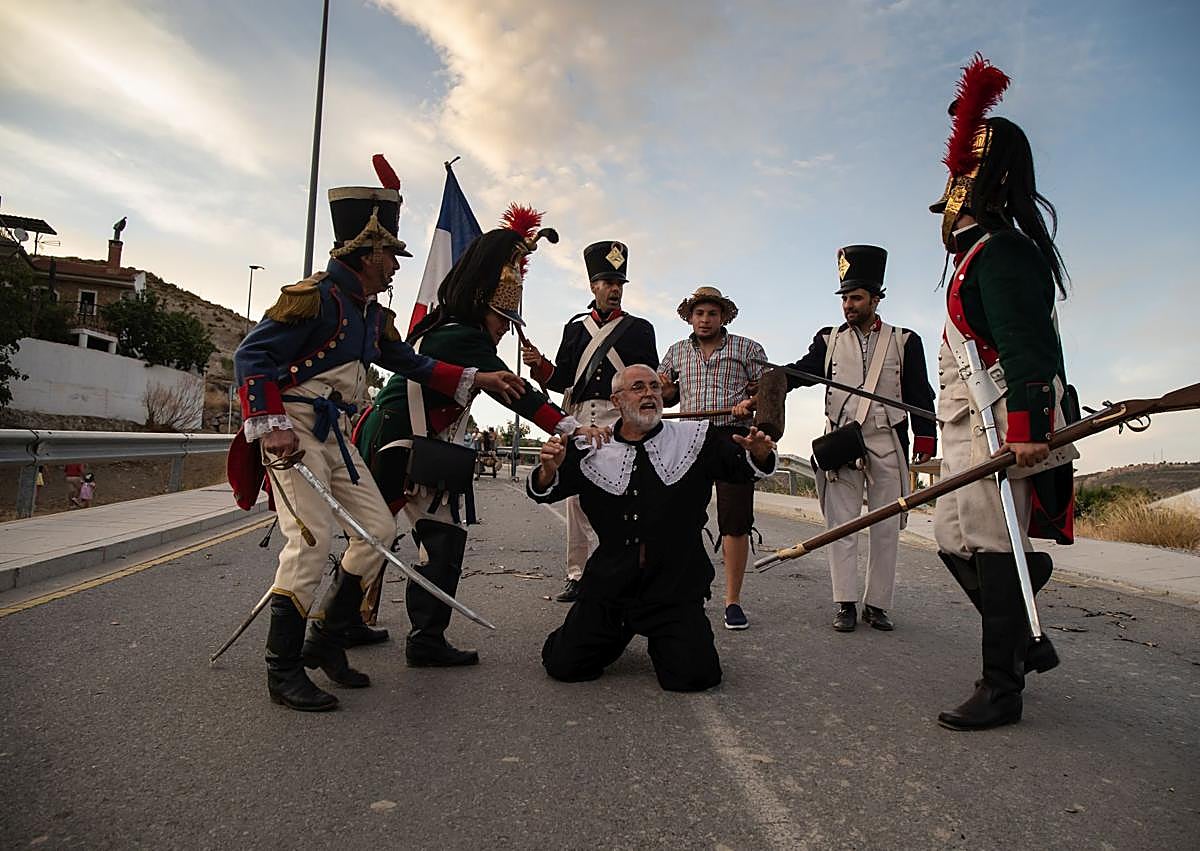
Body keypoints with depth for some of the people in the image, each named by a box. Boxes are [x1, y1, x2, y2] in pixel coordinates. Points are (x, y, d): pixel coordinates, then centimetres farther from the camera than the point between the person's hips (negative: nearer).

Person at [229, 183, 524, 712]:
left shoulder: (374, 315, 14)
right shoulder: (315, 295, -12)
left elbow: (411, 363, 20)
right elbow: (252, 354, -16)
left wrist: (478, 379, 13)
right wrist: (270, 424, -25)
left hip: (335, 432, 9)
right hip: (291, 429, -9)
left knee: (379, 529, 4)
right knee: (312, 537, -16)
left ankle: (325, 641, 17)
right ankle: (283, 671, -3)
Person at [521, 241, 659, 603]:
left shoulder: (638, 328, 13)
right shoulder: (575, 327, 19)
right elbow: (562, 379, 16)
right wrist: (539, 364, -4)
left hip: (620, 419, -3)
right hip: (579, 418, 3)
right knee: (576, 495, 3)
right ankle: (577, 576, 12)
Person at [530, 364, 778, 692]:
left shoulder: (695, 438, 2)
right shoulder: (592, 450, 2)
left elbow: (744, 467, -2)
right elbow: (543, 491, 2)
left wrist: (758, 454, -26)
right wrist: (550, 468, -21)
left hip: (675, 587, -1)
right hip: (609, 585, 1)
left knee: (693, 675, -14)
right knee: (563, 666, -3)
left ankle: (662, 642, 23)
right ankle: (616, 636, 30)